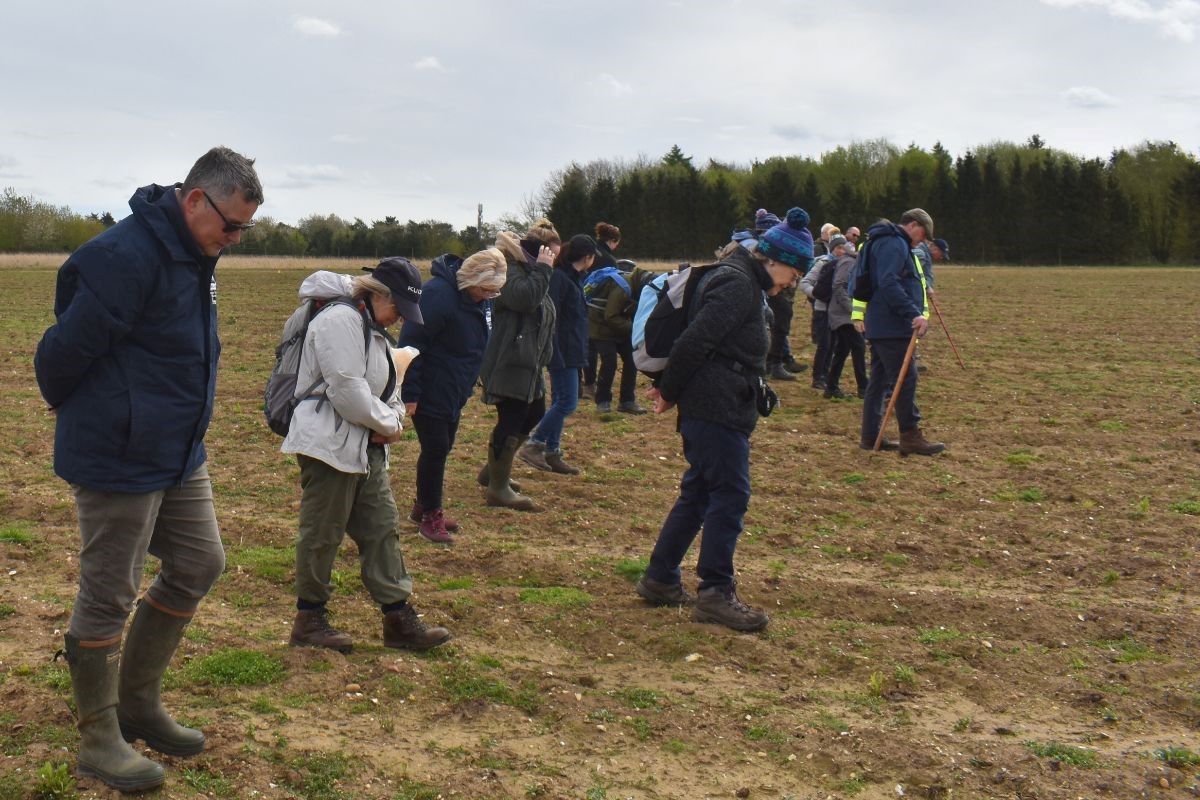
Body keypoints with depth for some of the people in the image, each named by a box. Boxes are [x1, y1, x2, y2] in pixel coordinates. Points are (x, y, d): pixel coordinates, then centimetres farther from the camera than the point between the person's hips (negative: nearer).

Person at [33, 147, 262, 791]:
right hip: (118, 460, -9)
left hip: (179, 455, 9)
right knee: (108, 597, 3)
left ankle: (138, 701, 30)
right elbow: (67, 346, -19)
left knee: (199, 564, 14)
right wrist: (66, 403, 1)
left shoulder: (193, 254, 9)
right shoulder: (127, 255, -23)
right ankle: (98, 738, 19)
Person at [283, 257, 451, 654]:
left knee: (382, 526, 9)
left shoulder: (373, 329, 17)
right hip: (329, 445, -10)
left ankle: (398, 617, 15)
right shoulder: (341, 321, -16)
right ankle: (309, 619, 15)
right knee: (322, 534, 1)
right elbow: (347, 390, -24)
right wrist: (387, 424, -10)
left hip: (365, 447, 10)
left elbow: (385, 386, 21)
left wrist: (391, 418, -1)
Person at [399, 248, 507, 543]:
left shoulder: (481, 298, 2)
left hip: (454, 392, 8)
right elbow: (411, 343, -24)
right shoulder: (438, 294, -25)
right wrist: (410, 393, -22)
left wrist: (468, 385, 20)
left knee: (442, 447, 15)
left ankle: (424, 507, 31)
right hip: (429, 393, -8)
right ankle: (429, 515, 12)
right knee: (435, 449, -2)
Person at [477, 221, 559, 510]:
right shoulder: (510, 269, -12)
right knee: (511, 421, -7)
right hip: (508, 364, -11)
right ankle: (498, 488, 4)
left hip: (527, 364, 11)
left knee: (534, 414, 20)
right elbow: (524, 298, -31)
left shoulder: (532, 272, 20)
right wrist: (542, 269, -20)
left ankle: (494, 468, 34)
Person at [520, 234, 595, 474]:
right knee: (567, 402, -9)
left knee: (560, 402, 12)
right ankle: (533, 445, -2)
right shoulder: (559, 278, -16)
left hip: (570, 353, 10)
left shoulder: (572, 278, 14)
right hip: (563, 353, -10)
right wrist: (555, 355, -24)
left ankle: (552, 454, 18)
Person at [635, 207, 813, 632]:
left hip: (710, 409, 11)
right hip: (716, 409, -11)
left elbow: (698, 339, 20)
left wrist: (670, 388, 14)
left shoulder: (741, 280, 19)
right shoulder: (738, 283, -15)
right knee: (730, 495, -6)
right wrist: (669, 391, -11)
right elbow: (695, 340, -21)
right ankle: (715, 593, 0)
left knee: (699, 492, 15)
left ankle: (659, 579, 23)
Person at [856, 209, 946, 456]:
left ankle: (870, 436, 15)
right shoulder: (894, 244, -12)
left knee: (879, 380, 12)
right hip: (891, 326, -11)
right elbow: (888, 284, -25)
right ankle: (910, 436, -5)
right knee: (905, 379, -8)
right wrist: (914, 313, -28)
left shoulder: (893, 243, 23)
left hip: (881, 325, 11)